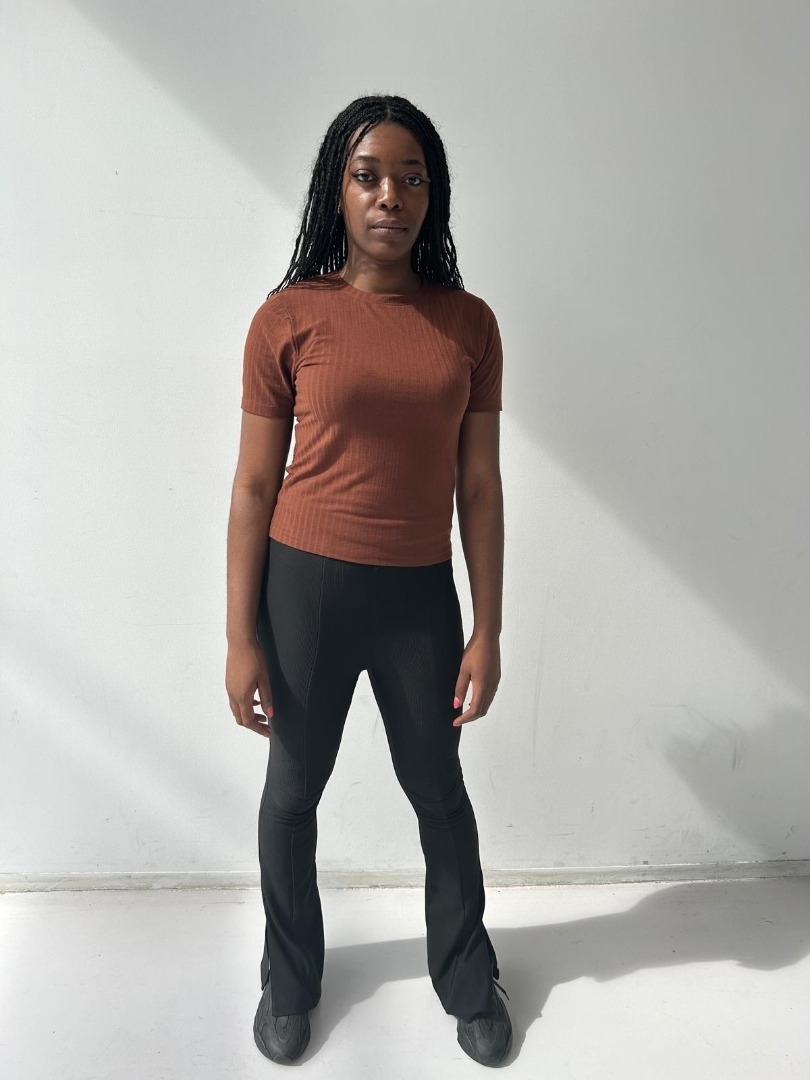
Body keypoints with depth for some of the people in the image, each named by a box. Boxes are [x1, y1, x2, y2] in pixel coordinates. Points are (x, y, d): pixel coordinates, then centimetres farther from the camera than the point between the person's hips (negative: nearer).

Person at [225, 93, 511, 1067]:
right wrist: (241, 640, -5)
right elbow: (254, 485, -4)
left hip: (420, 594, 2)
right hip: (305, 586, -1)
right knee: (292, 790, 16)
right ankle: (290, 978, 43)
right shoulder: (289, 317, -6)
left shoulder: (469, 323, 0)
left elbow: (479, 484, 2)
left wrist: (487, 631, 0)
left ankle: (467, 977, 42)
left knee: (439, 791, 16)